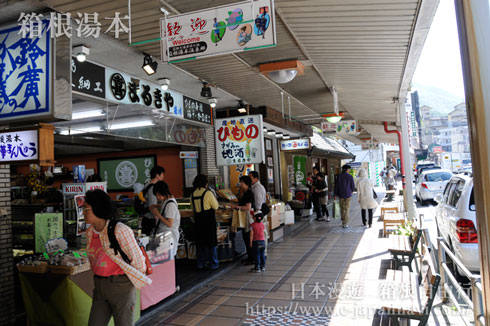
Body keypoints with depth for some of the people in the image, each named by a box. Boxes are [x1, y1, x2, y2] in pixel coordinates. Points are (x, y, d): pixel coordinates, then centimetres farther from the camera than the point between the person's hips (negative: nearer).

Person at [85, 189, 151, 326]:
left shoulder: (119, 230, -18)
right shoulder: (90, 232, 5)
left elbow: (137, 258, -11)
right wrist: (98, 280, 18)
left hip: (121, 286, -6)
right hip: (100, 287, 7)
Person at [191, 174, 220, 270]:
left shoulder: (193, 194, 3)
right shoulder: (207, 193, -13)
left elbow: (192, 208, 12)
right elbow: (216, 206, -7)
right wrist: (214, 198, 8)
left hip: (198, 220, 5)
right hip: (209, 220, -5)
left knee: (200, 242, 14)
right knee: (211, 242, 5)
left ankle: (200, 263, 19)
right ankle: (213, 264, 11)